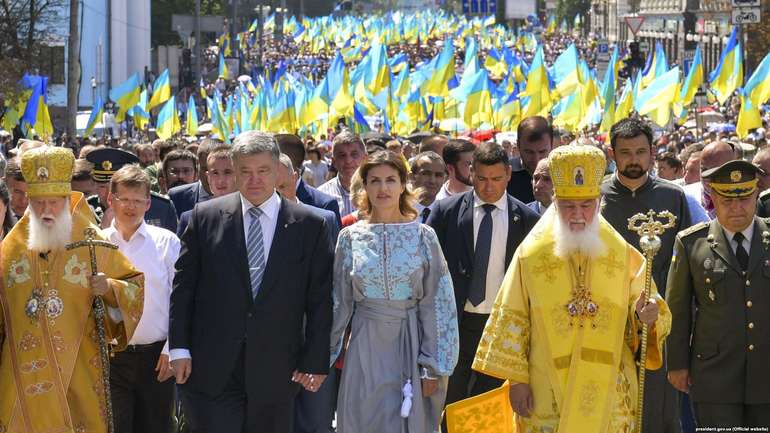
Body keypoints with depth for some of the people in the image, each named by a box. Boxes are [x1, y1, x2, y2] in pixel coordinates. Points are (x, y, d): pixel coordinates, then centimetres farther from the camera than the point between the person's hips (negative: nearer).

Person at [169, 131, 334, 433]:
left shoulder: (310, 226, 2)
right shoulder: (206, 216, 3)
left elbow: (320, 299, 3)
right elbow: (183, 286, 5)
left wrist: (316, 361, -1)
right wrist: (179, 348, -1)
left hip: (276, 373, 1)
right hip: (212, 371, 0)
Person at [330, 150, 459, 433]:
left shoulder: (423, 236, -2)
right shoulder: (350, 237, 2)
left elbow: (438, 306, -3)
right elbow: (339, 303, 8)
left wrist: (433, 367, -7)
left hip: (411, 346, -1)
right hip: (366, 348, 1)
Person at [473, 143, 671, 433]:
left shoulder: (624, 255, 4)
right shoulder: (531, 255, 0)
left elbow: (644, 309, 7)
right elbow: (511, 321, 2)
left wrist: (645, 317, -16)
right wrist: (516, 378, -3)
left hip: (609, 395, 1)